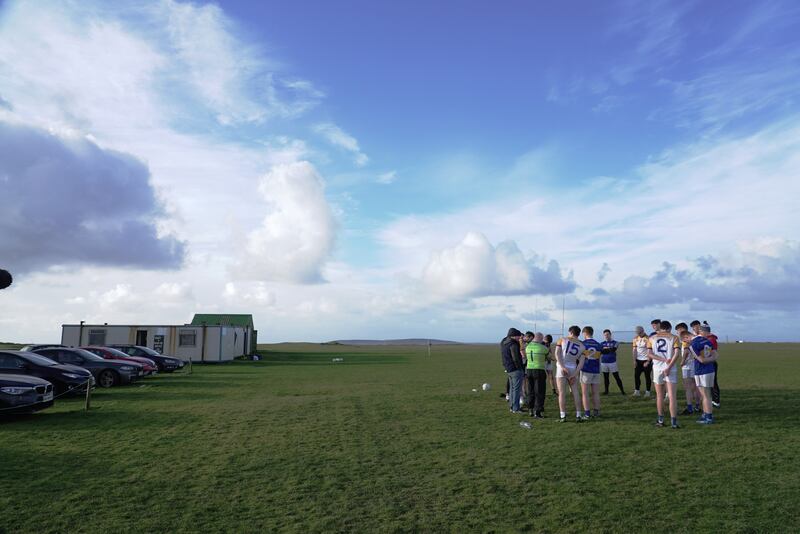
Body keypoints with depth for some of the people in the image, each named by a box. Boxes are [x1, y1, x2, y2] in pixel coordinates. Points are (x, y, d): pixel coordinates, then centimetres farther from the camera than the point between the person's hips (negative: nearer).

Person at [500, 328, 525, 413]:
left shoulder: (503, 343, 8)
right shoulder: (513, 344, -19)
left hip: (508, 369, 9)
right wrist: (521, 368, -8)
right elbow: (516, 359, -20)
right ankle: (516, 409, -2)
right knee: (517, 389, -4)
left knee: (512, 388, 17)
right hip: (516, 369, -9)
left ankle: (512, 407, 23)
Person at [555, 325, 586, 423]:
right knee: (575, 393, 10)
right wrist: (575, 374, -3)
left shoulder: (562, 340, 1)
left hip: (561, 368, -2)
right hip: (573, 369, 2)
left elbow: (557, 354, -12)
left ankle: (563, 416, -1)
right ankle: (578, 416, 11)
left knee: (562, 393, -1)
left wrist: (562, 367, -15)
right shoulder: (582, 346, 7)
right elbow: (581, 362, -1)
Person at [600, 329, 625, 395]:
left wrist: (606, 349, -13)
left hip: (612, 362, -3)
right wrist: (609, 349, -16)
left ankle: (622, 390, 3)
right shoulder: (602, 344, 9)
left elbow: (613, 350, -17)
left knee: (617, 377, -2)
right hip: (604, 362, 3)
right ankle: (606, 390, 17)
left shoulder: (614, 342, 0)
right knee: (605, 377, 9)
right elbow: (600, 351, -8)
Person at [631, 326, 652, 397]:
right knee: (636, 375, 2)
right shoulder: (635, 339, 5)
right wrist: (634, 360, 3)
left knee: (647, 376, 2)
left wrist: (648, 361, -15)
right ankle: (637, 391, 8)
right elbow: (635, 350, 8)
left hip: (646, 360, -5)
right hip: (638, 360, 5)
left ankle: (648, 392, 10)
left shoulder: (647, 339, -12)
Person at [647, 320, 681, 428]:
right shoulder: (674, 338, 3)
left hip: (657, 368, 2)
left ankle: (660, 420, 19)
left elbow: (649, 354, -3)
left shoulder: (651, 338, 8)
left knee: (659, 395, 12)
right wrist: (669, 367, -13)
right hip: (671, 369, -2)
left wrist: (664, 360, -7)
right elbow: (677, 353, -10)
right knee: (672, 396, -1)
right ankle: (674, 421, -5)